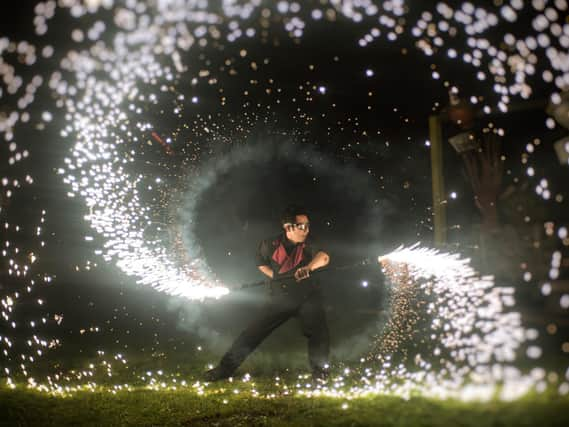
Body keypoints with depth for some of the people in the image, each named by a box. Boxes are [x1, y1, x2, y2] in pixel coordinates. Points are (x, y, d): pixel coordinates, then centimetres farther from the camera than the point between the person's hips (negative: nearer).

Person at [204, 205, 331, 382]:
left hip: (307, 297, -1)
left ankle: (319, 370, 3)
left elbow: (324, 257, -34)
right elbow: (261, 263, 15)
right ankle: (226, 367, 10)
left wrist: (308, 268, -53)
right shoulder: (270, 245, -7)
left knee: (318, 332, -19)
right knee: (253, 332, -1)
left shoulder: (308, 245, -11)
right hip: (280, 298, 1)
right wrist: (275, 277, 3)